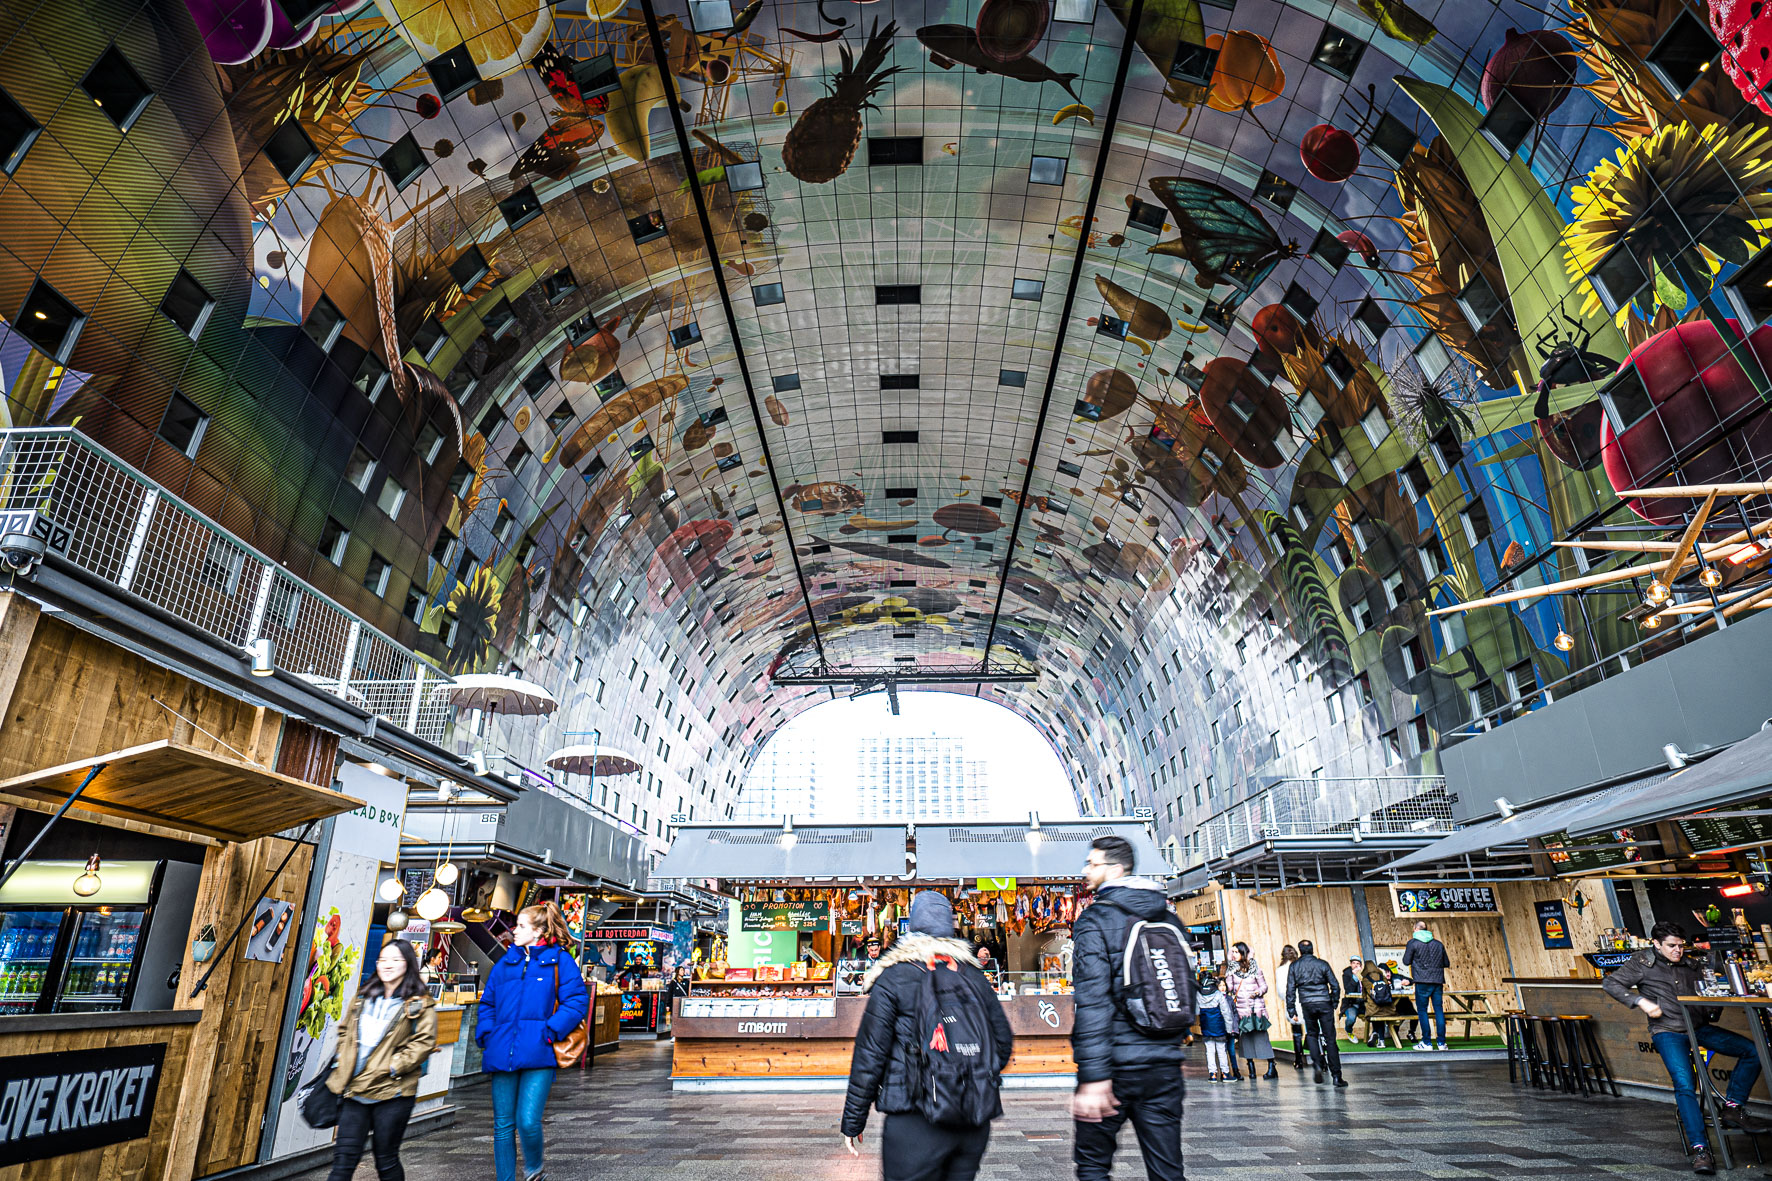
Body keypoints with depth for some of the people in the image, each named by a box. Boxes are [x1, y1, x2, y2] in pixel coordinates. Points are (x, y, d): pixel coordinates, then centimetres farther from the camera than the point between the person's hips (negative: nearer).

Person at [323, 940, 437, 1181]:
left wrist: (392, 1066, -17)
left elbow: (424, 1042, -11)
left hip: (392, 1092, -5)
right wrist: (344, 1064, 9)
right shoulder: (362, 998, 13)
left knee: (386, 1161, 6)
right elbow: (344, 1031, 22)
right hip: (356, 1091, 5)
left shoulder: (420, 1004, -5)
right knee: (343, 1158, 4)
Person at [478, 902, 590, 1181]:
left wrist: (550, 1031, -14)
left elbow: (577, 1002, -5)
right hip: (502, 1054, 5)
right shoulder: (505, 963, 16)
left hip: (538, 1056, -5)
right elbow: (487, 1003, 22)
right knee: (503, 1125, 9)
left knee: (528, 1121, -11)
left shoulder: (560, 961, 1)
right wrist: (486, 1035, 6)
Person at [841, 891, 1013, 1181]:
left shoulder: (892, 979, -5)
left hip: (915, 1121, -5)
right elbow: (1004, 1041, 15)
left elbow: (869, 1054, -6)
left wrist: (853, 1121, 3)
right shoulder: (975, 977, 9)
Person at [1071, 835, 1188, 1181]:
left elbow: (1092, 1000, -18)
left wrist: (1093, 1077, -20)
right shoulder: (1170, 921, 9)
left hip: (1117, 1063, -5)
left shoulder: (1094, 921, -10)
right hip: (1165, 1066, 6)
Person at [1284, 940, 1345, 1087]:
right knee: (1330, 1039, 4)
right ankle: (1336, 1076, 2)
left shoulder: (1294, 966, 4)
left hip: (1307, 1005, 0)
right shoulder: (1322, 964, 3)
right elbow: (1335, 986, 2)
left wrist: (1291, 1007, 9)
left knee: (1311, 1034, 20)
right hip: (1325, 1003, 0)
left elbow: (1290, 988, 2)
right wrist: (1335, 1002, 15)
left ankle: (1317, 1063, 0)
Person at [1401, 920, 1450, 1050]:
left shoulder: (1413, 943, -2)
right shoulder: (1438, 944, 10)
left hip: (1422, 982, -4)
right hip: (1438, 981, 4)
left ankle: (1426, 1043, 1)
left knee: (1422, 1011, 2)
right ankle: (1441, 1043, 7)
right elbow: (1447, 963, 14)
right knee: (1439, 1010, 7)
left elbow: (1406, 961, -2)